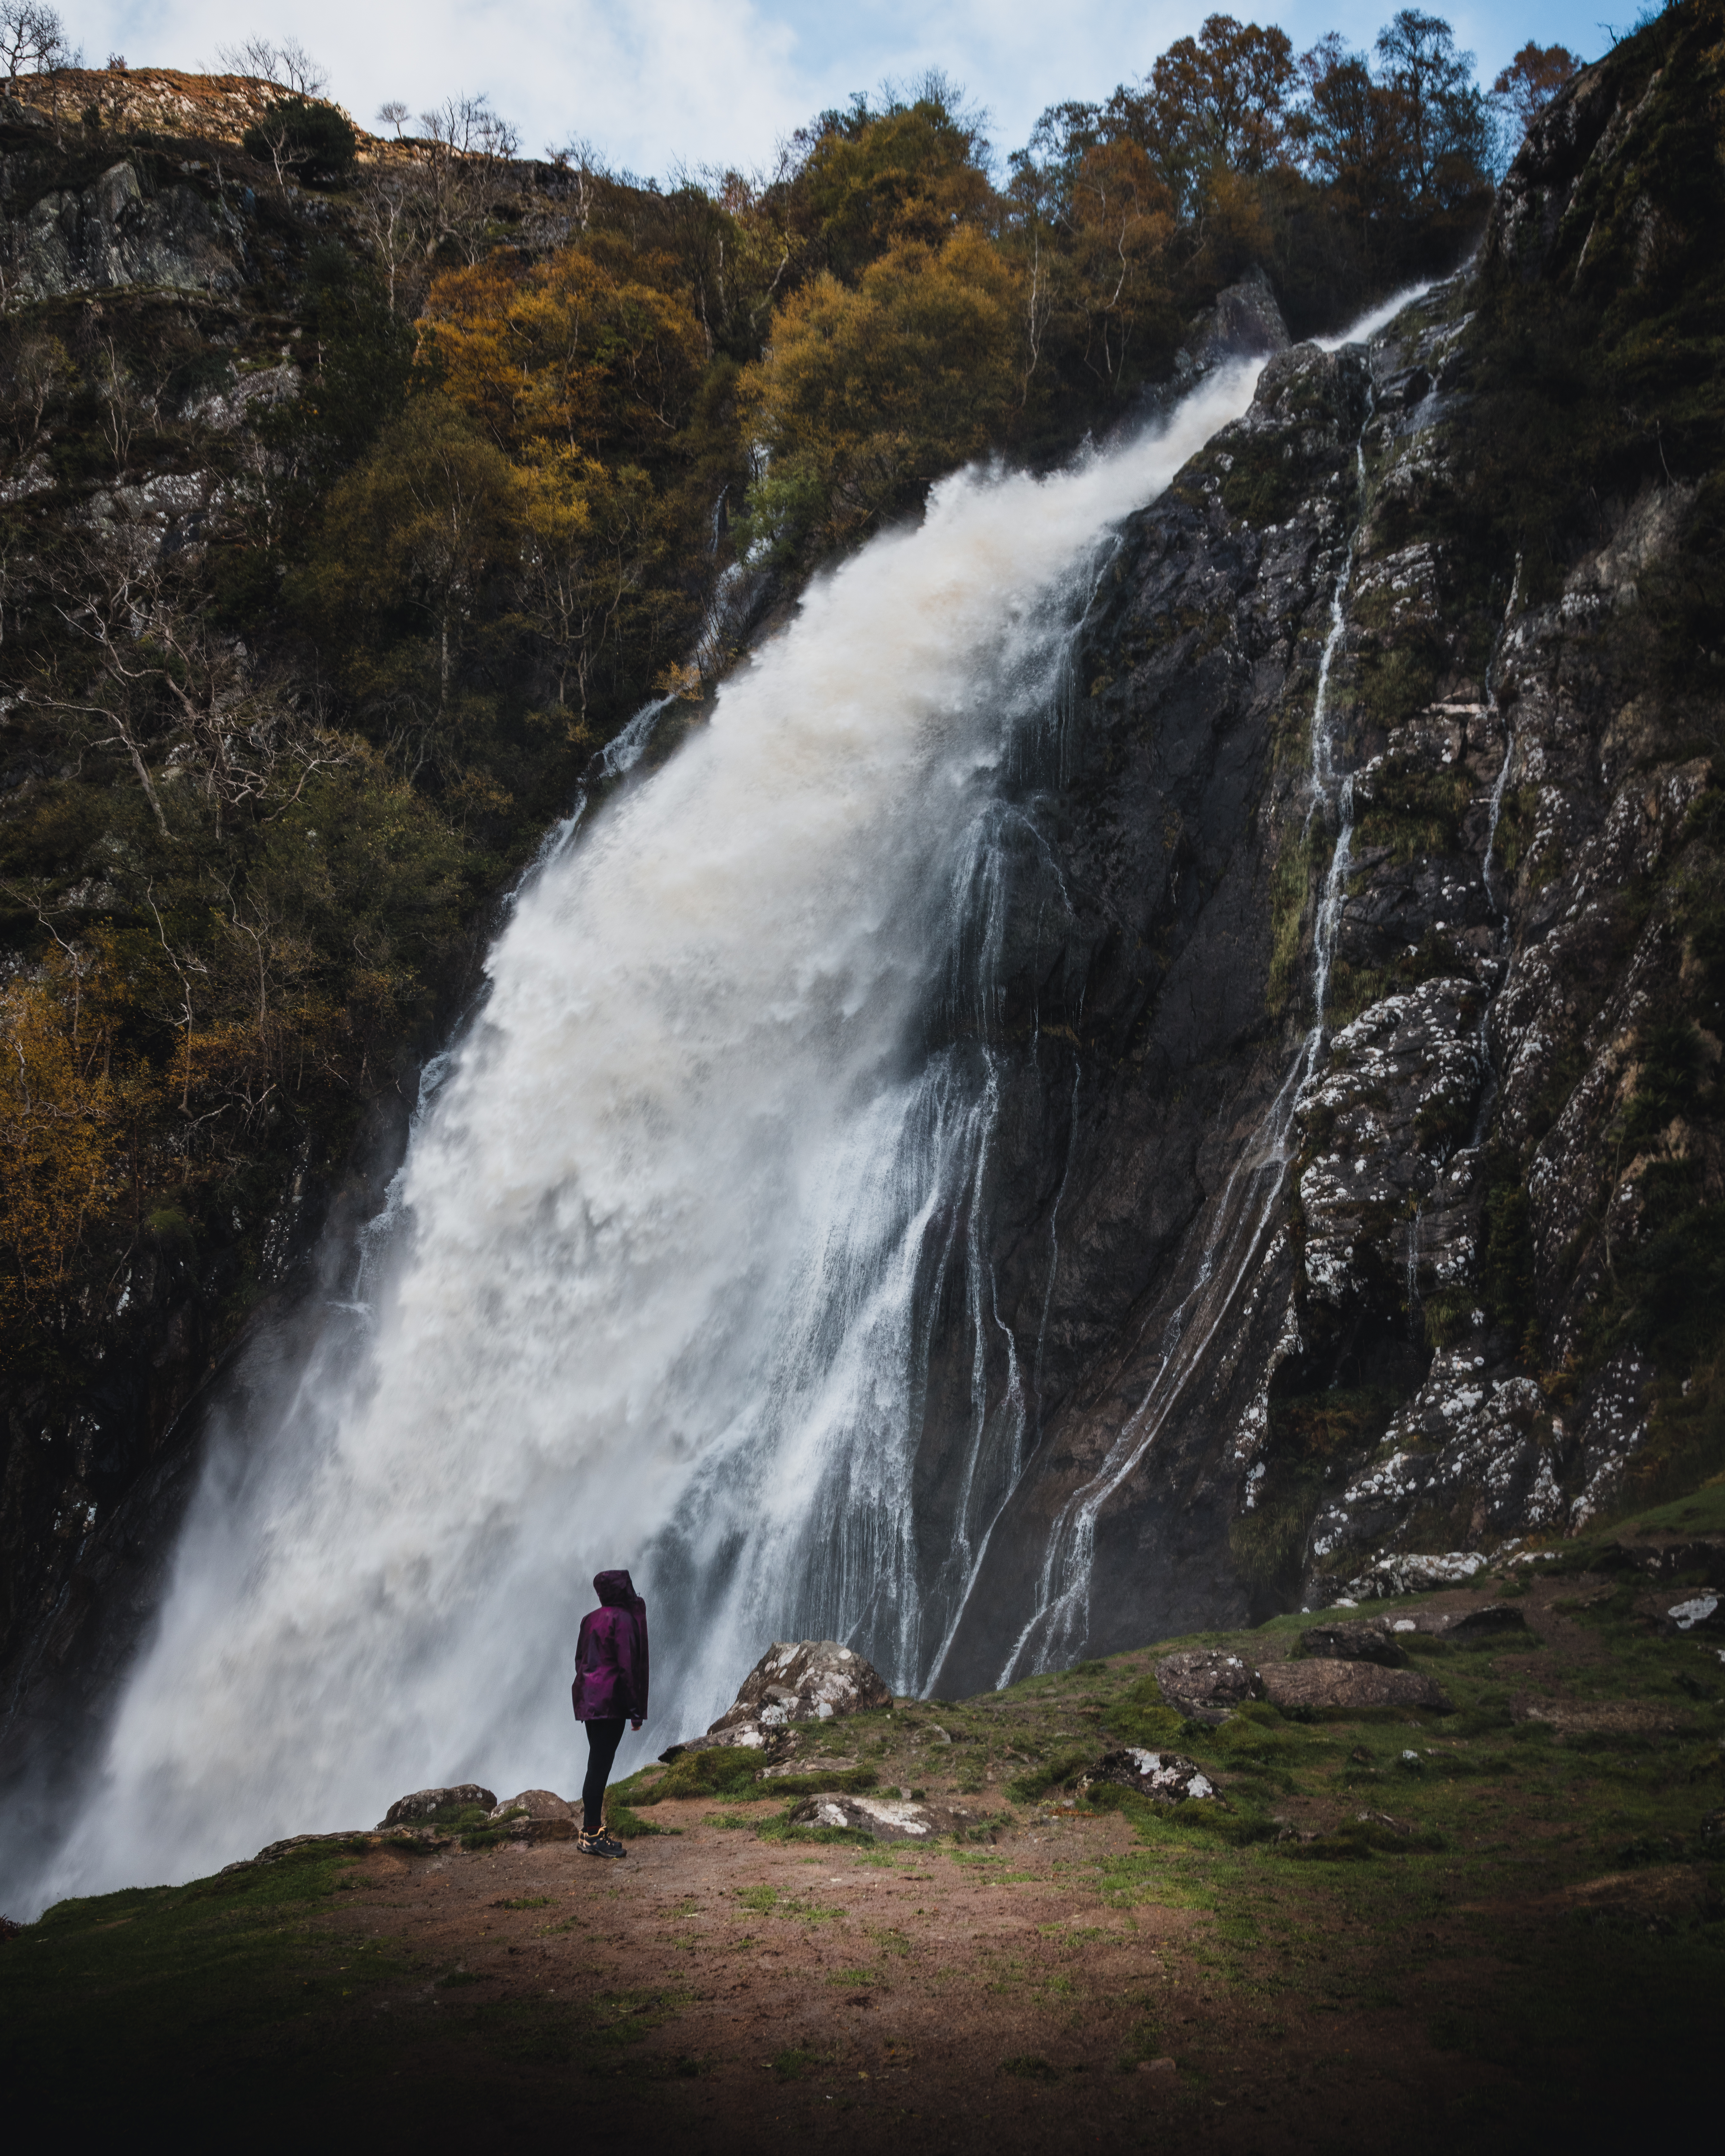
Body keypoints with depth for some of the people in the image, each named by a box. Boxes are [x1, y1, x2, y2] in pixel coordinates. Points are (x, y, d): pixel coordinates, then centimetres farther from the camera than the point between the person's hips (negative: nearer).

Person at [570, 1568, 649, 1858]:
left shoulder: (590, 1620, 12)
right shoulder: (623, 1619, -12)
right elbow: (627, 1665, -15)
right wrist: (636, 1710, -10)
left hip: (587, 1697, 8)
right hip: (610, 1700, -8)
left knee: (598, 1764, 13)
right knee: (600, 1766, -6)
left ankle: (592, 1831, 16)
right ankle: (592, 1834, -5)